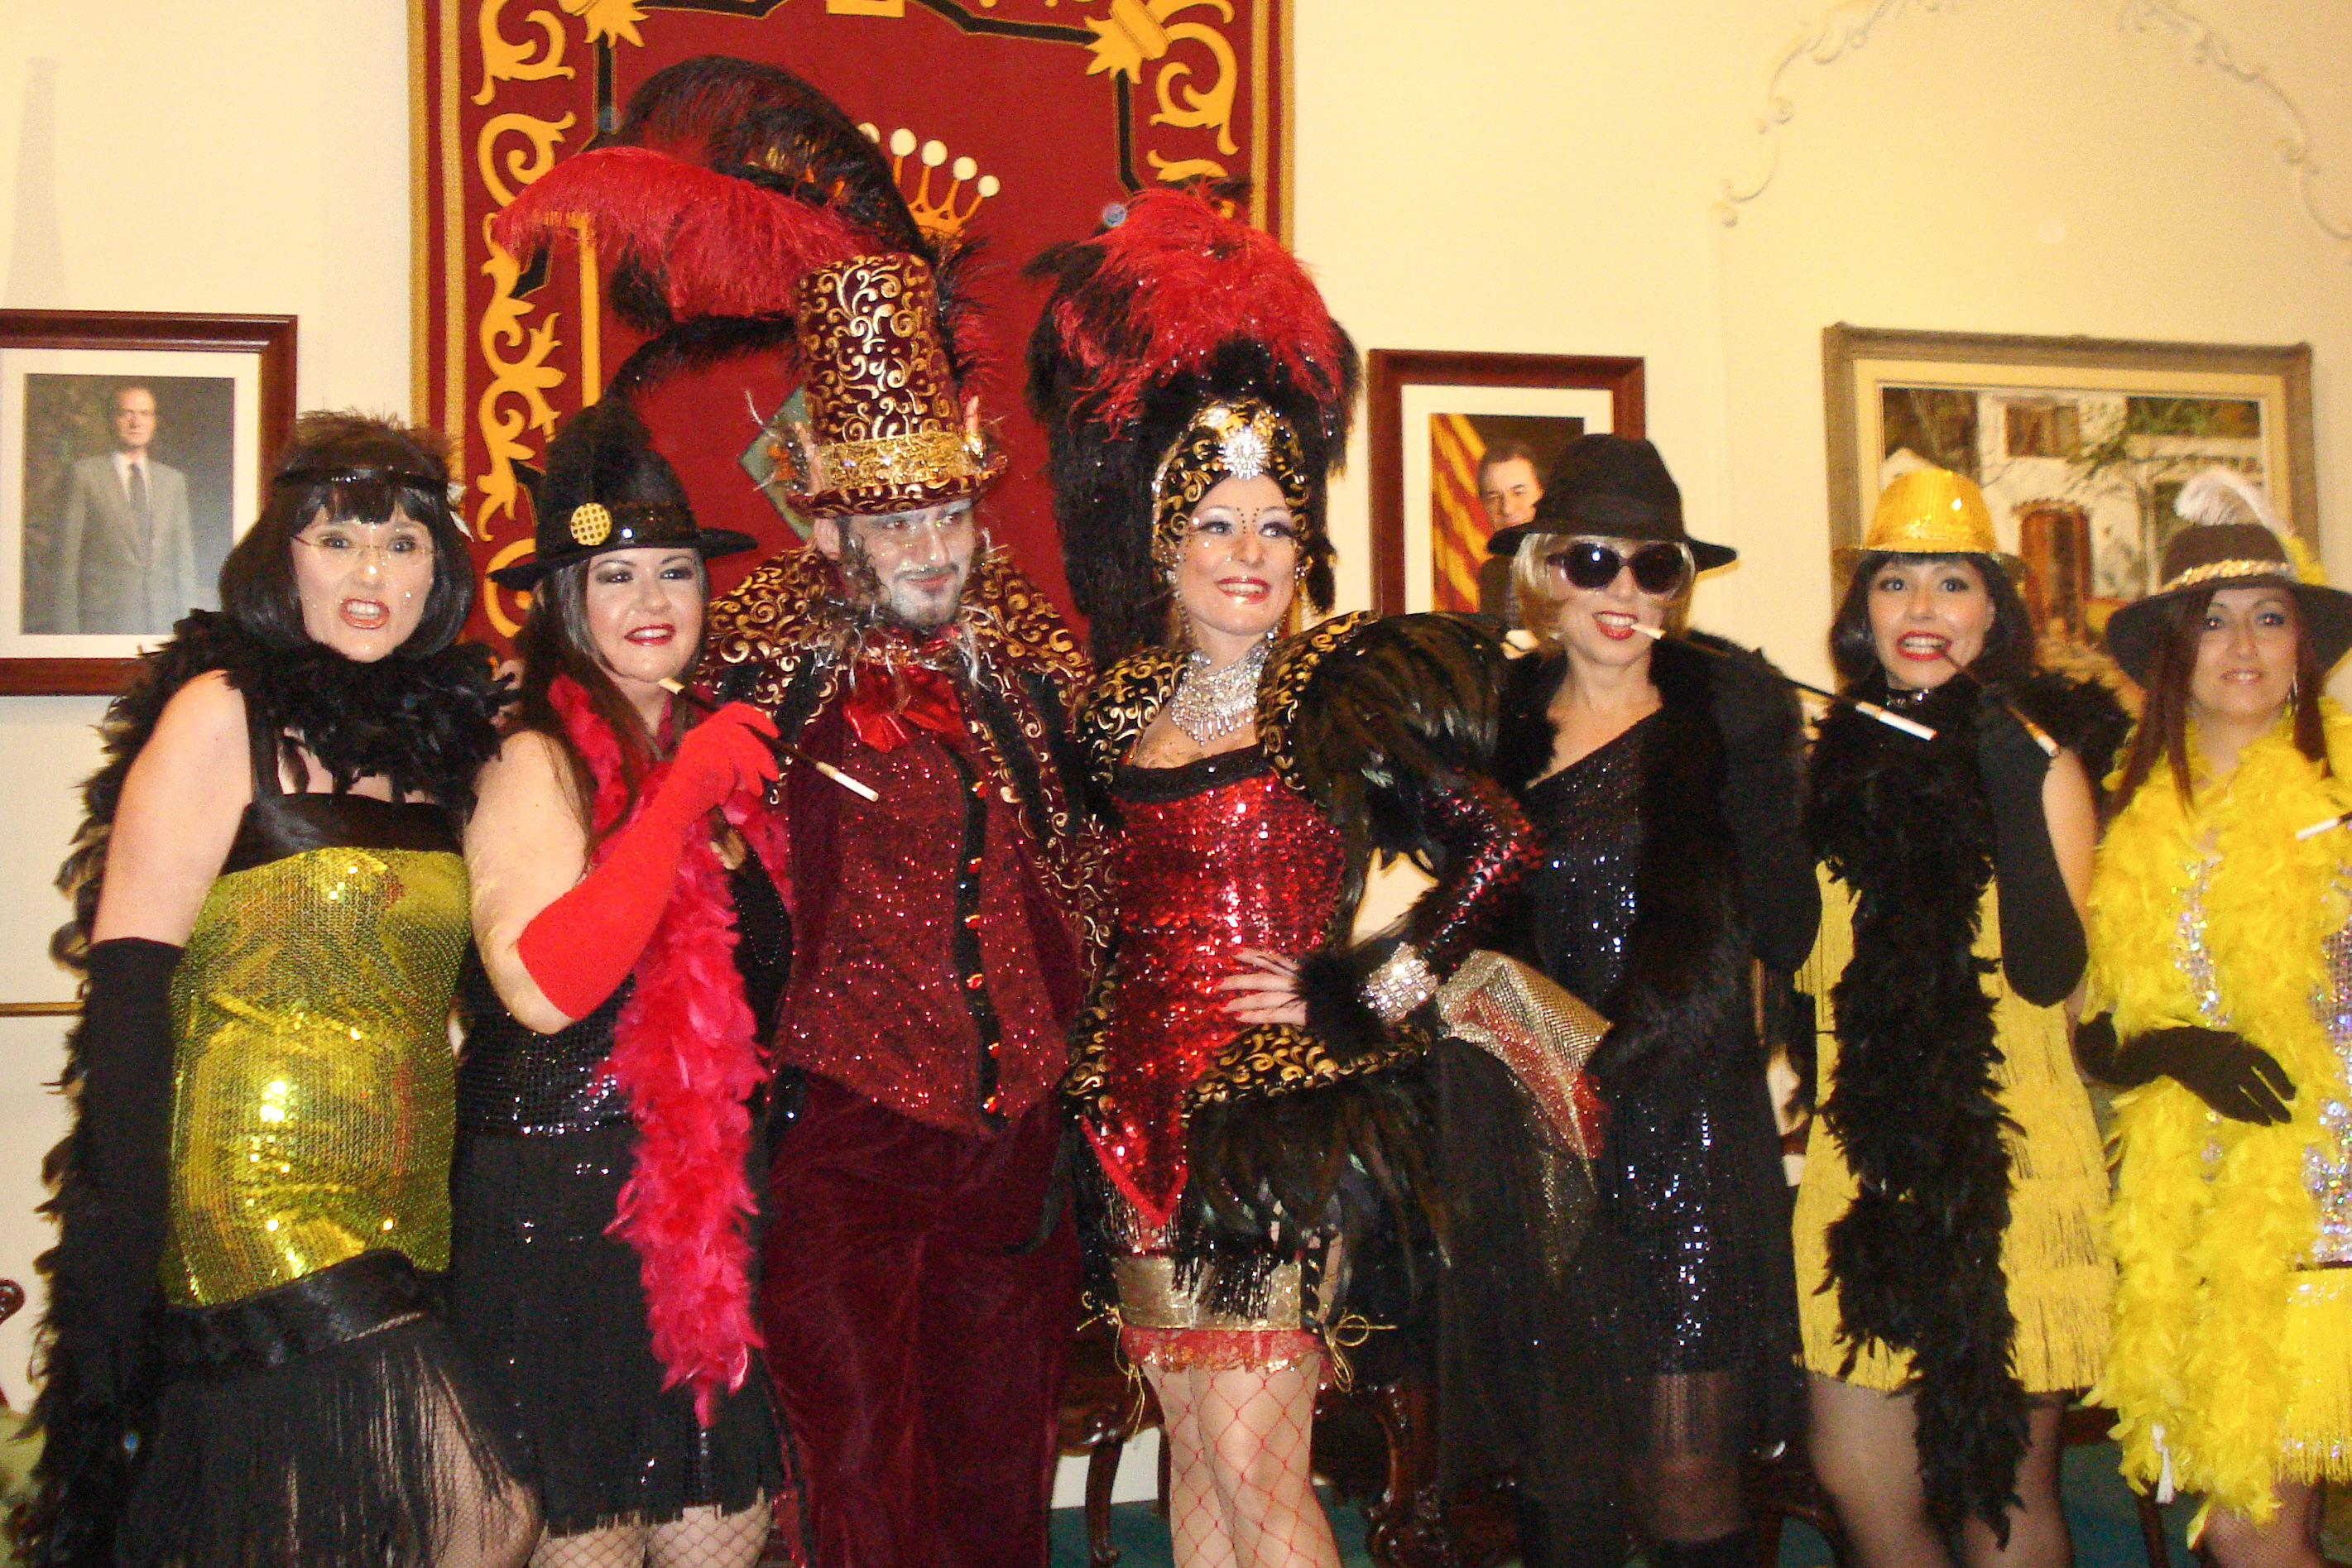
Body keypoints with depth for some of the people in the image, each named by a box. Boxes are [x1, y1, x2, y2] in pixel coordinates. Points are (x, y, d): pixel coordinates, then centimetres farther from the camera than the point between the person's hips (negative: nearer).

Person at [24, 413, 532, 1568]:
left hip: (406, 1211, 6)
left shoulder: (435, 731, 13)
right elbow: (127, 987, -10)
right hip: (259, 1200, -6)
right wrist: (123, 1248, -15)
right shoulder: (222, 717, -5)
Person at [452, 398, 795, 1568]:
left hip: (709, 1203, 7)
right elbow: (543, 986, -25)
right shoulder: (535, 760, -9)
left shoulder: (706, 752, 14)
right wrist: (688, 791, -21)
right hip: (564, 1203, -7)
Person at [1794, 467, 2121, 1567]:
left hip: (2007, 1158, -3)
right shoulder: (1837, 757, 9)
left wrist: (2013, 787, -22)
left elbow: (2048, 972, -15)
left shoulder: (2038, 757, -2)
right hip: (1866, 1161, 4)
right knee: (1857, 1473, 3)